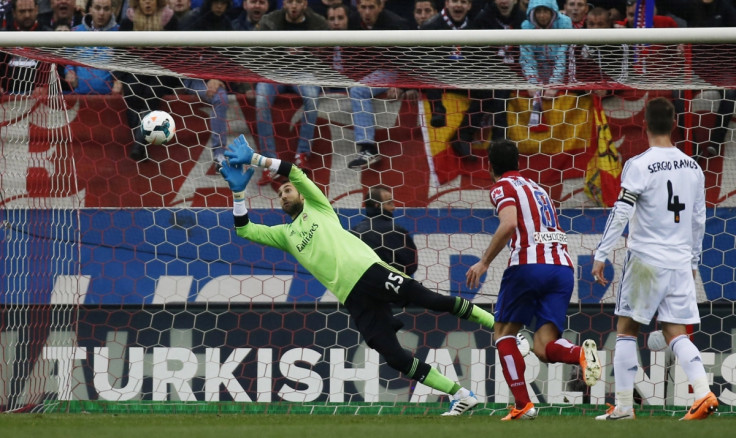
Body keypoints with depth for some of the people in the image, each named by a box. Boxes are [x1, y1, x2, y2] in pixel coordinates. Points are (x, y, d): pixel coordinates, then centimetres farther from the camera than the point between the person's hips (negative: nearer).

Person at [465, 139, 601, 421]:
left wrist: (484, 262, -9)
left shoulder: (503, 187, 5)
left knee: (503, 332, 13)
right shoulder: (537, 188, 28)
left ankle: (523, 404, 0)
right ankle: (580, 353, -30)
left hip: (529, 264, -6)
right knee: (543, 348, 3)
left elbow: (509, 224, -14)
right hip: (563, 267, 6)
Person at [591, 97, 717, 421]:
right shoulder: (692, 167, 8)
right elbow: (699, 220, 15)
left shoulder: (639, 165, -10)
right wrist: (693, 261, 25)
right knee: (676, 334, 7)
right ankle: (703, 393, -12)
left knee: (626, 330, 6)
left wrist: (601, 255, -11)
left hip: (646, 260, -5)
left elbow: (621, 213, -15)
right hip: (680, 261, 5)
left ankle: (623, 406, 3)